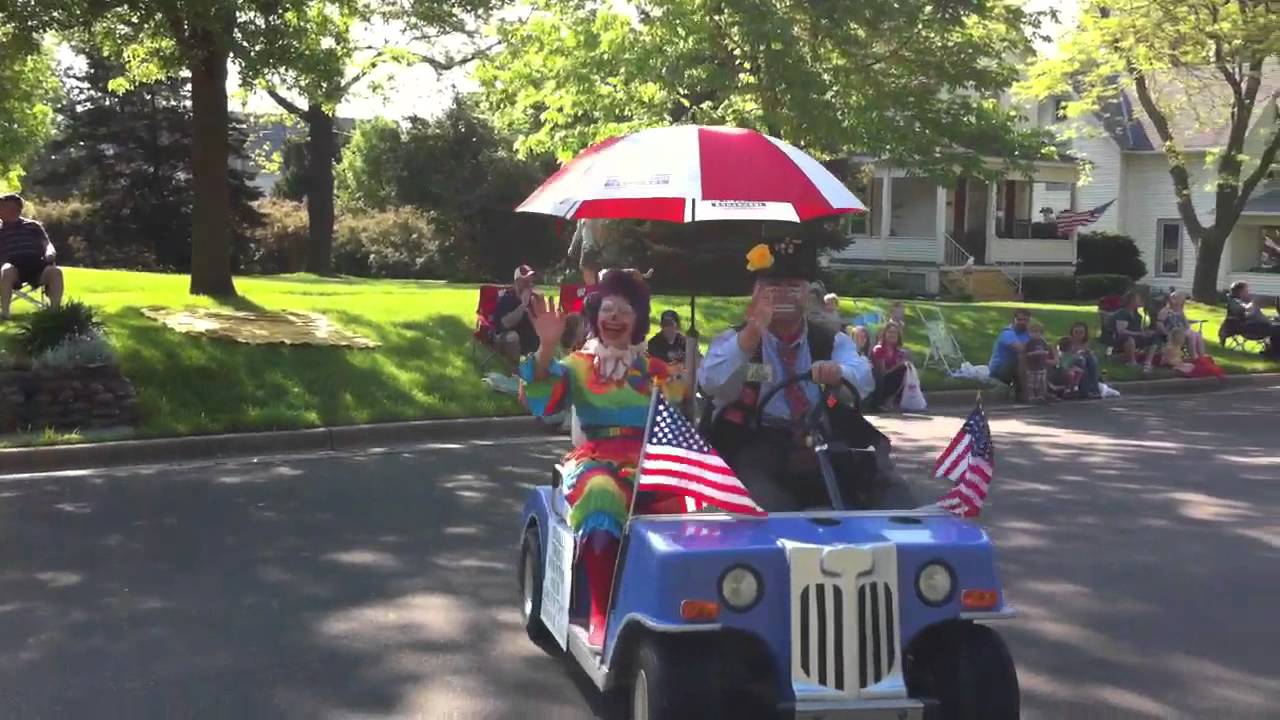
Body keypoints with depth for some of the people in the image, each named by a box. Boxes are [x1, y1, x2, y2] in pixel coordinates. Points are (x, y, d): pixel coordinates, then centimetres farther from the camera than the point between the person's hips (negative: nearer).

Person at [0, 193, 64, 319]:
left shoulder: (33, 226, 24)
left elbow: (46, 243, 13)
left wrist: (50, 253, -10)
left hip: (35, 267, 1)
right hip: (13, 267, -1)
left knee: (55, 271, -31)